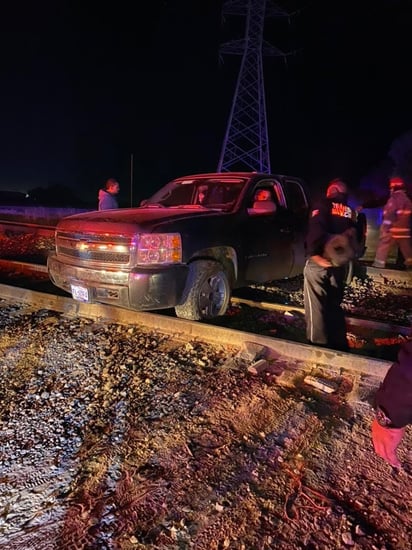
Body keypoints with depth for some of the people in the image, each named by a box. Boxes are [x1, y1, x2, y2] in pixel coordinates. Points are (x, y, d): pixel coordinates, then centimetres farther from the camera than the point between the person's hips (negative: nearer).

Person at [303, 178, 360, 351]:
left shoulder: (324, 205, -1)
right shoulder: (351, 212, 15)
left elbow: (316, 229, -18)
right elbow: (355, 237, 9)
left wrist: (314, 253, -21)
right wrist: (348, 256, 11)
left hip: (319, 262, -5)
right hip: (339, 264, 5)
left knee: (316, 305, -1)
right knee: (334, 304, 17)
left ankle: (317, 344, -1)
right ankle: (339, 344, 22)